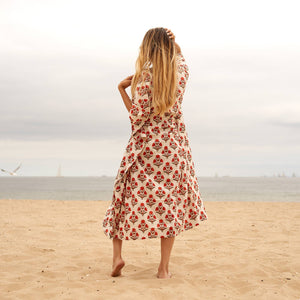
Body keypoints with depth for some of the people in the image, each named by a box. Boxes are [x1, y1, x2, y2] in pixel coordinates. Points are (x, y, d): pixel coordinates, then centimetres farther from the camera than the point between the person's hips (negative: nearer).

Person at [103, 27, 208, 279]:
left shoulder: (146, 76, -12)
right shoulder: (182, 71, 1)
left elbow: (138, 116, -13)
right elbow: (180, 57, 27)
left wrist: (122, 88, -5)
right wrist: (173, 43, 7)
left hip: (146, 143, -3)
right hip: (174, 144, 3)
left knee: (129, 196, 12)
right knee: (170, 202, 5)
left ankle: (117, 255, 5)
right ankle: (164, 267, 6)